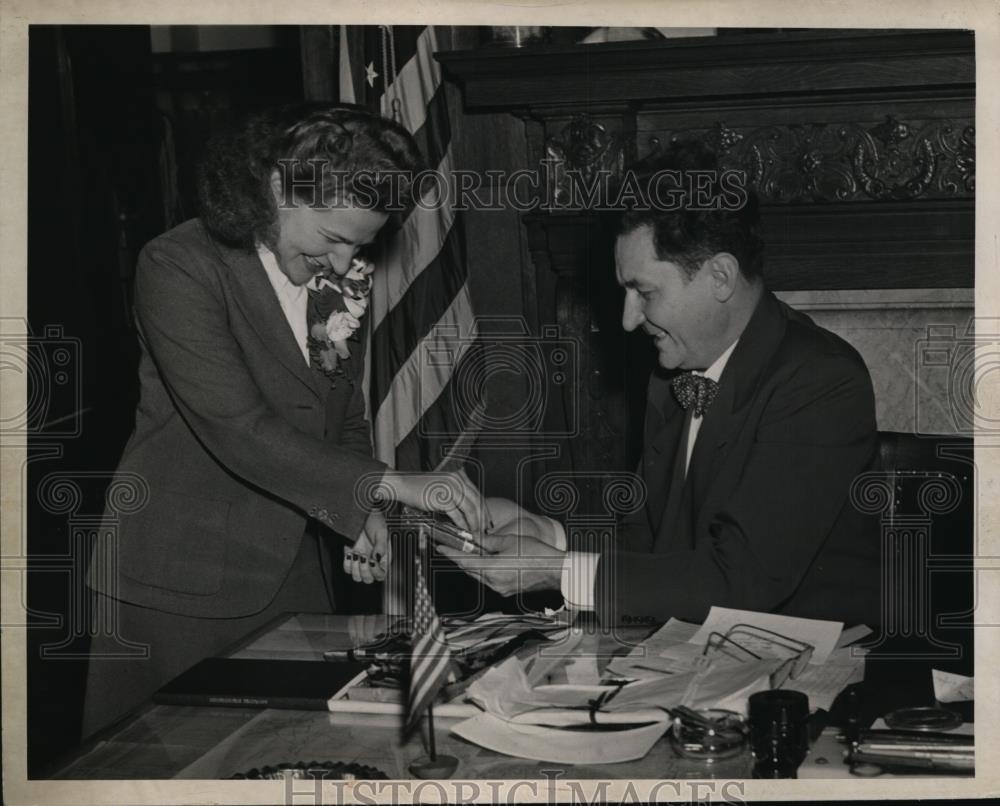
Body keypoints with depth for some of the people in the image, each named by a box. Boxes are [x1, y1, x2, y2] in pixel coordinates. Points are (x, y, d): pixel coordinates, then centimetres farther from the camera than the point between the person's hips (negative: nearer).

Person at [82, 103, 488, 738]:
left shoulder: (339, 278, 4)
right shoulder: (180, 268, -17)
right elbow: (237, 428, -26)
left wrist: (366, 512, -4)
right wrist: (389, 484, -29)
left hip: (293, 567, 6)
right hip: (181, 580, -5)